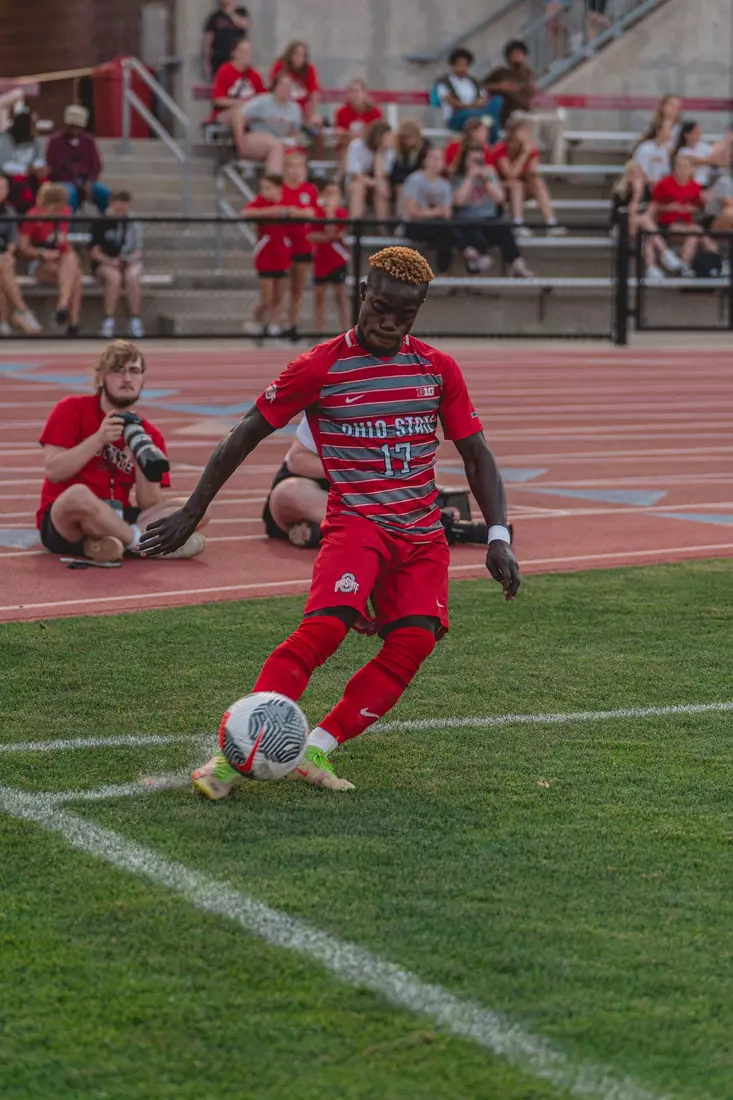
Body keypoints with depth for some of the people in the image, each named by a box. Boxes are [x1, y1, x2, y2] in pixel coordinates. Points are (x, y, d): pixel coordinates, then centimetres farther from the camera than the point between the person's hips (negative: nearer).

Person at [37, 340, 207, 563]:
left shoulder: (149, 435, 8)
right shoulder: (71, 410, 0)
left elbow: (151, 506, 0)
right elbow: (54, 472, -11)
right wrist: (99, 439, -19)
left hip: (115, 520, 5)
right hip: (63, 525, -4)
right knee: (78, 494, -40)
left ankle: (108, 542, -29)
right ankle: (141, 542, -18)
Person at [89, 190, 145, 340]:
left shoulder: (133, 225, 6)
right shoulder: (101, 223, 1)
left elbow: (138, 251, 7)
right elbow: (94, 252, -2)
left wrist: (130, 258, -15)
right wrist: (111, 261, -18)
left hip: (129, 262, 1)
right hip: (104, 264, -1)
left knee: (132, 277, -35)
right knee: (114, 277, -37)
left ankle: (135, 321, -31)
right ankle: (108, 322, -35)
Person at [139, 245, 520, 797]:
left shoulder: (437, 369, 7)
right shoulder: (320, 368, -4)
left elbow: (477, 454, 12)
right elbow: (245, 435, 3)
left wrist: (498, 538, 0)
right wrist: (192, 512, 2)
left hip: (423, 533, 4)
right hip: (357, 519, -4)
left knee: (415, 641, -16)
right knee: (327, 625, -26)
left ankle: (316, 751, -10)